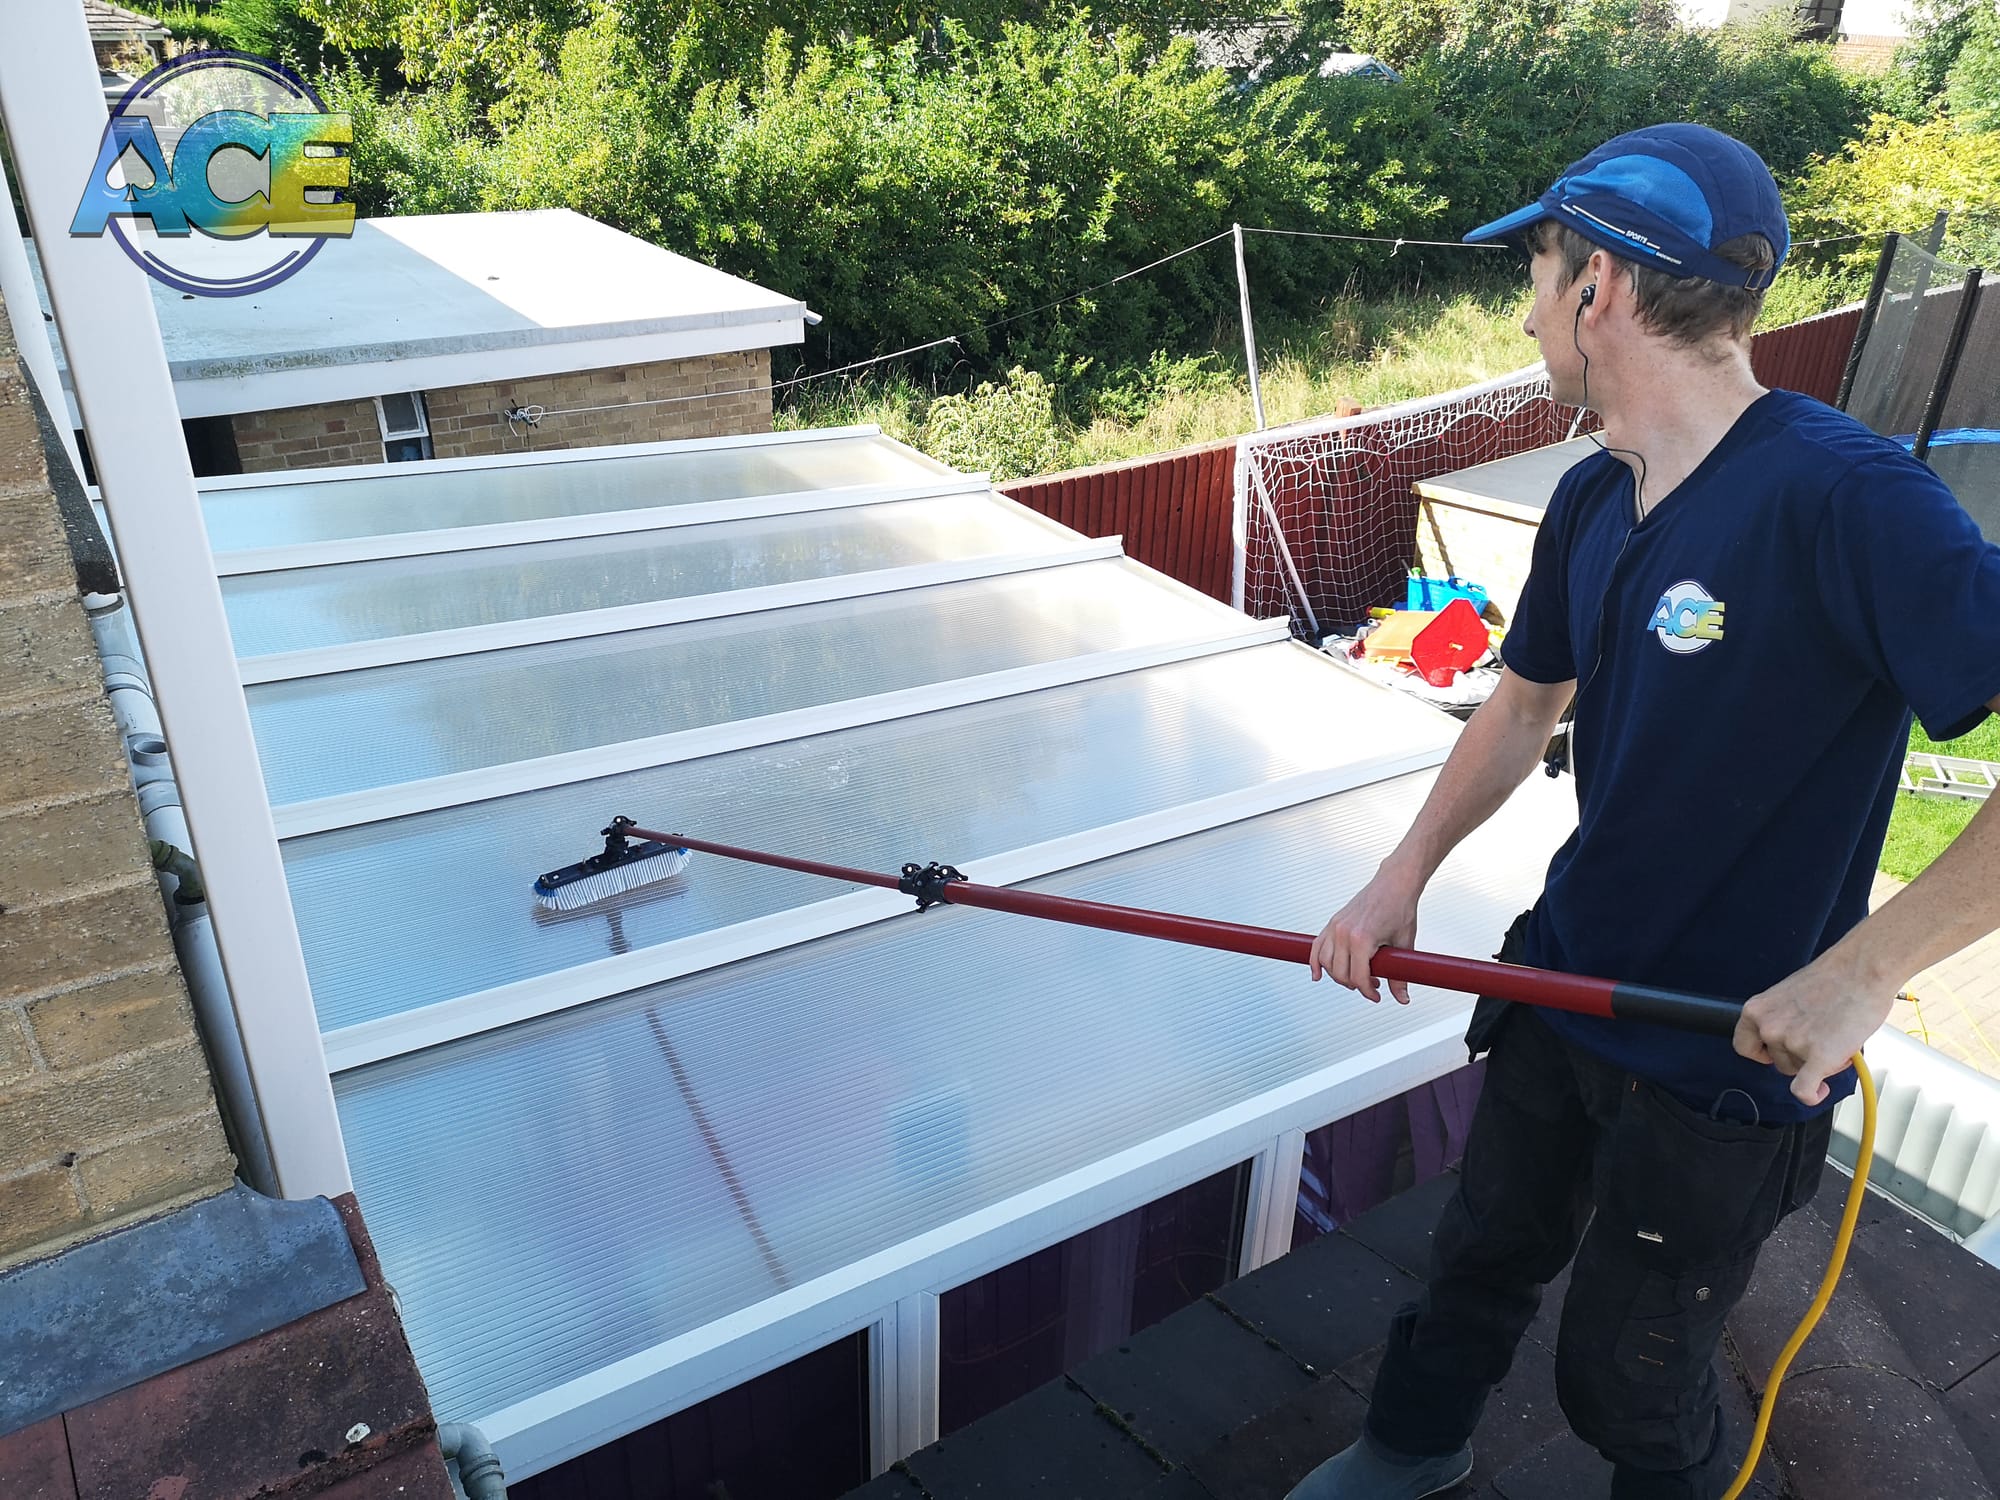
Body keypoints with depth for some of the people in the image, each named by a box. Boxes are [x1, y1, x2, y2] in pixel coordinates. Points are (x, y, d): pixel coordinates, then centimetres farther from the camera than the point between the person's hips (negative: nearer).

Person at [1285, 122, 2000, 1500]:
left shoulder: (1843, 497, -26)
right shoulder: (1591, 503, 0)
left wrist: (1857, 973, -30)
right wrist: (1405, 874, 1)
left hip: (1725, 1063, -6)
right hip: (1562, 983, 7)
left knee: (1627, 1382, 15)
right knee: (1482, 1258, 26)